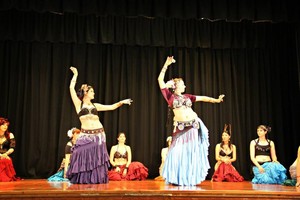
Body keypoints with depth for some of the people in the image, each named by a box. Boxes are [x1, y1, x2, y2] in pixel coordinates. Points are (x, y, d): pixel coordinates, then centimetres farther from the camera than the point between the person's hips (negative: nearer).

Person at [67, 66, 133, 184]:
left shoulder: (95, 105, 13)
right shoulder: (79, 104, 3)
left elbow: (111, 107, 17)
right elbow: (72, 88, -4)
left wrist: (121, 102, 6)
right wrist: (75, 74, 3)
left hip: (98, 135, 3)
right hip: (85, 135, -3)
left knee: (97, 159, 5)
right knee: (83, 158, -3)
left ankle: (96, 179, 14)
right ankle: (82, 180, 10)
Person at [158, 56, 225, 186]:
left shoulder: (187, 96, 15)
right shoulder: (170, 96, 3)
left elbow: (202, 98, 16)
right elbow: (160, 80, -2)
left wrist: (216, 100, 7)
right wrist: (166, 65, -4)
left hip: (193, 125, 4)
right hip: (180, 128, -4)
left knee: (192, 152, 6)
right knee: (178, 153, -4)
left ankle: (190, 179, 18)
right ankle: (177, 179, 12)